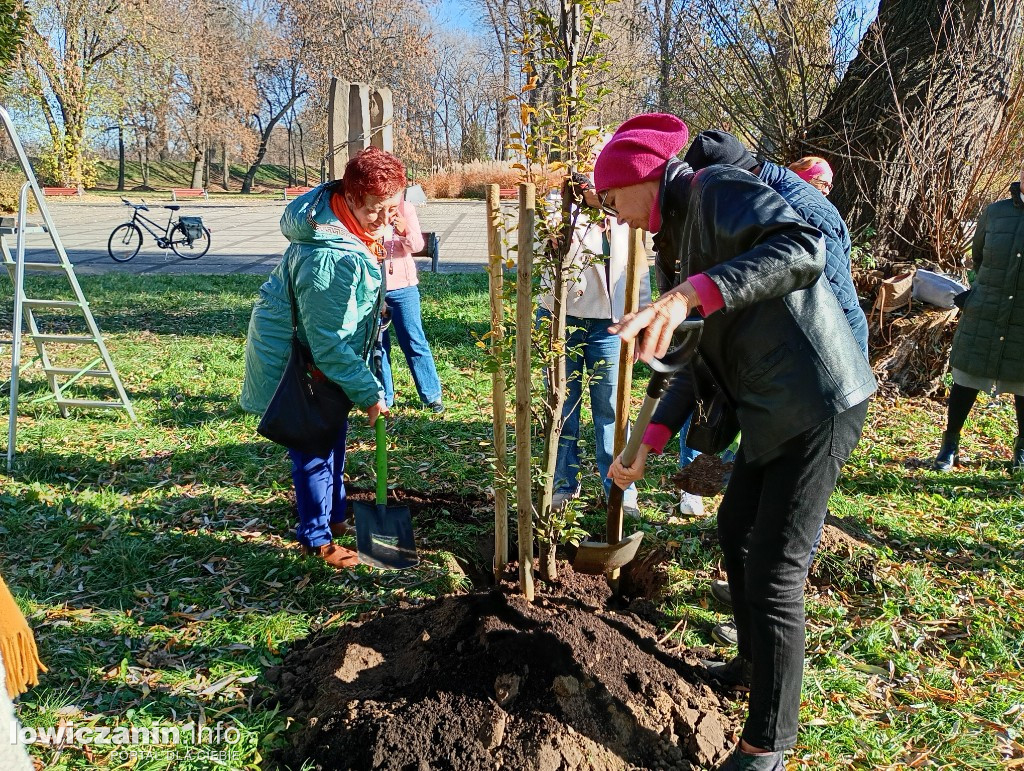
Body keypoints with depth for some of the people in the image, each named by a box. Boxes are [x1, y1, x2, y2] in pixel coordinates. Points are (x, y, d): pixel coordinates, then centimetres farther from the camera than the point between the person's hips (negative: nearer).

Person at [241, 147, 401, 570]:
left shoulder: (355, 228, -6)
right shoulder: (327, 259, -37)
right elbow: (329, 343, -31)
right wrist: (368, 392, -25)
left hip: (325, 352, 10)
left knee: (333, 437, 21)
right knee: (313, 448, 2)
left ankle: (335, 515, 39)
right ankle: (317, 538, 20)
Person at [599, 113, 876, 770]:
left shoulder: (719, 190, -11)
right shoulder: (683, 232, 16)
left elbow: (803, 248, -30)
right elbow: (701, 355, 16)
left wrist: (691, 294, -39)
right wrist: (649, 442, 13)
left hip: (817, 405, -10)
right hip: (771, 408, 10)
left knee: (774, 573, -5)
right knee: (736, 530, 22)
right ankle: (755, 664, 44)